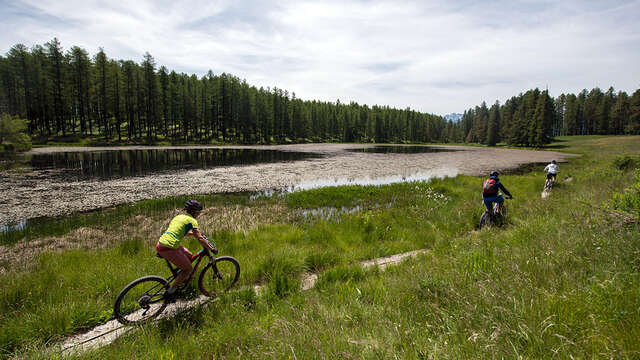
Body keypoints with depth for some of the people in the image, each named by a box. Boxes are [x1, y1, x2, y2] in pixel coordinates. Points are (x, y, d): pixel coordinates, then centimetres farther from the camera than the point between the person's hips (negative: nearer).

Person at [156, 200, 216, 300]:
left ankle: (181, 281, 32)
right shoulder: (191, 220, -6)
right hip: (168, 249, -9)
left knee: (189, 256, 23)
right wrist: (212, 249, 0)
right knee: (188, 269, 8)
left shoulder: (178, 216, 19)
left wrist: (194, 233, 41)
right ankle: (170, 292, 11)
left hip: (160, 244, 9)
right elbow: (200, 239, -9)